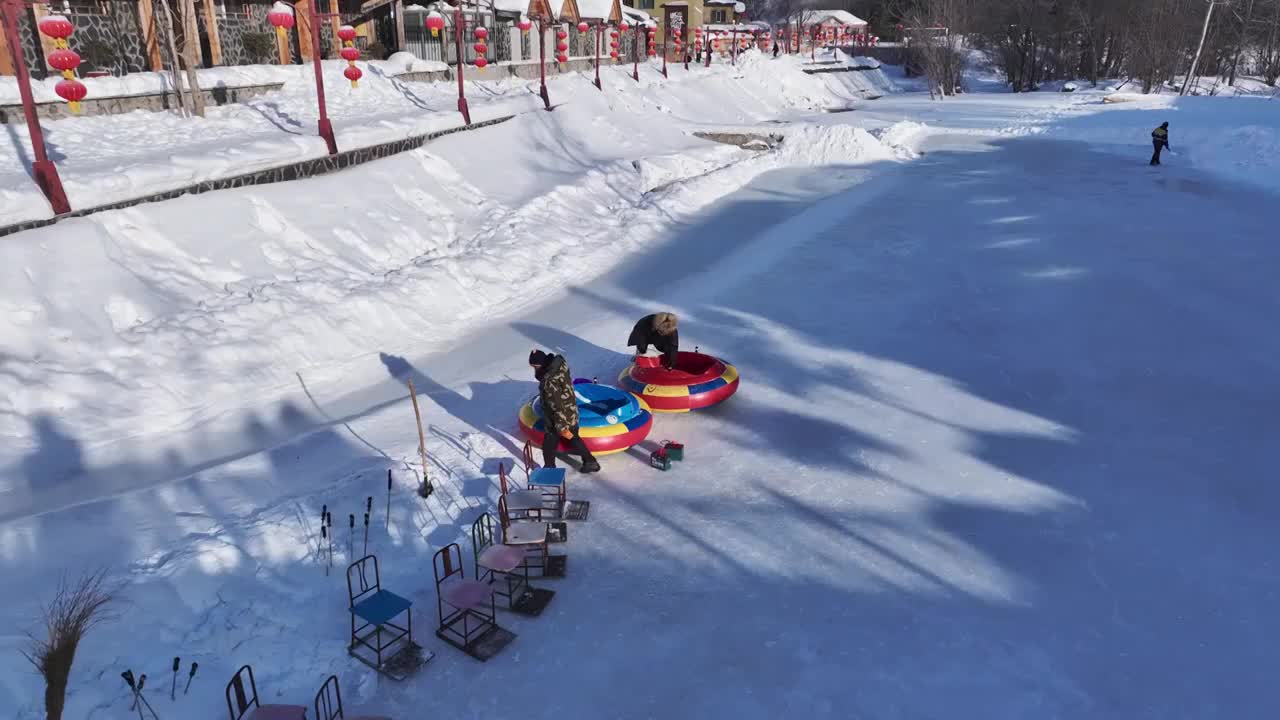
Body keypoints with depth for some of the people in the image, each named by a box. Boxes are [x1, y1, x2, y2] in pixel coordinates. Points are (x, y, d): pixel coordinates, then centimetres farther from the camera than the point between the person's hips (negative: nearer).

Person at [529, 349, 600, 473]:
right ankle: (591, 462, 36)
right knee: (574, 439, 28)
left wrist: (561, 427, -21)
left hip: (557, 420, -8)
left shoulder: (549, 382, -33)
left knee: (549, 446, 17)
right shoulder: (560, 364, -9)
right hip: (572, 414, 8)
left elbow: (557, 406, -29)